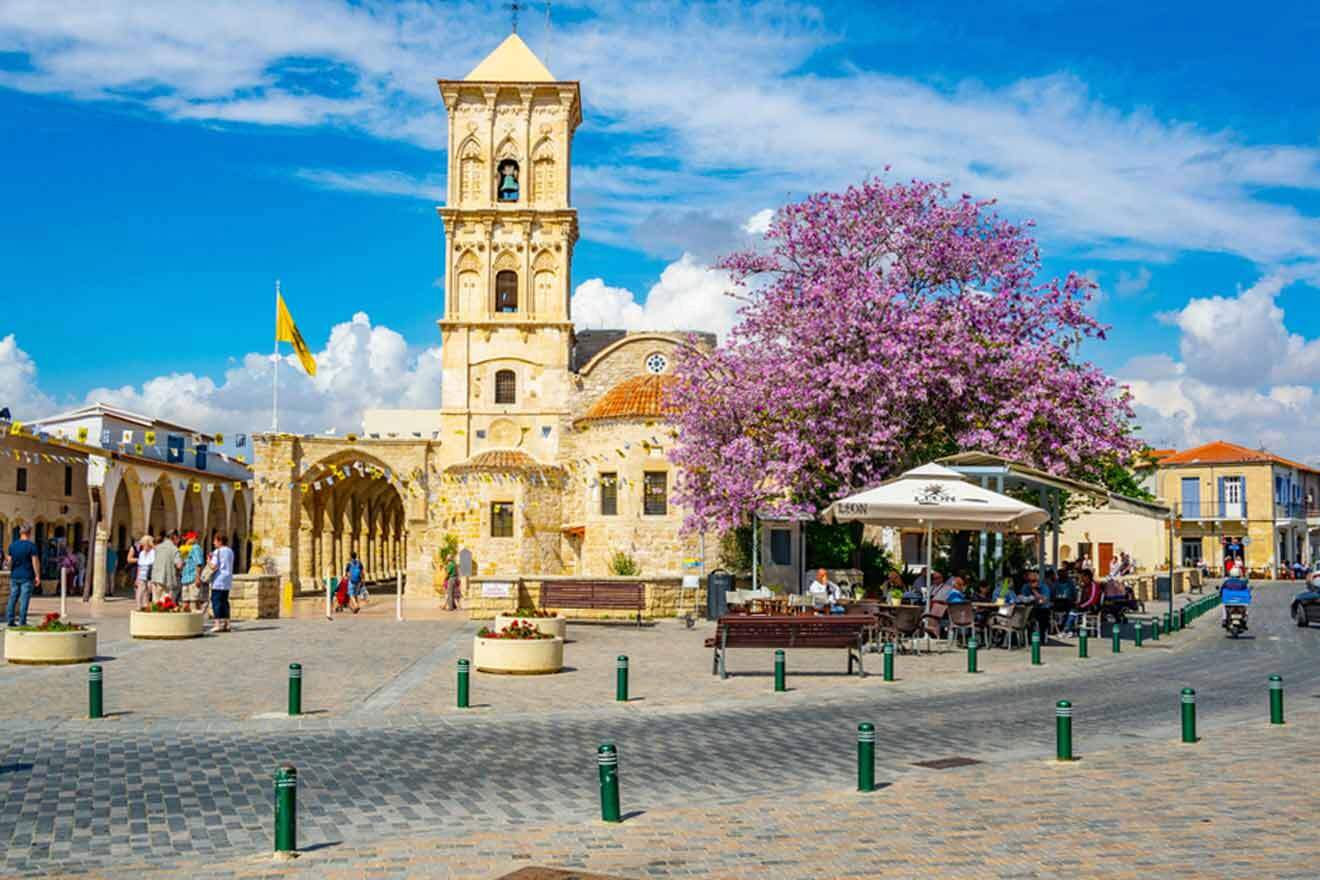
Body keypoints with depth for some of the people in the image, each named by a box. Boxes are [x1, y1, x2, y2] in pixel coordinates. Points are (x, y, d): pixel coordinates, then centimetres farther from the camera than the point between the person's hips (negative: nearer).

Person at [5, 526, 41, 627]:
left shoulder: (12, 545, 7)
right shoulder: (31, 546, -8)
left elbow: (10, 561, 12)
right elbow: (35, 562, -11)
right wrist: (37, 576, -8)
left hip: (14, 576, 5)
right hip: (27, 577, -5)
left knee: (12, 599, 11)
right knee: (24, 600, -4)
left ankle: (10, 621, 12)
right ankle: (22, 622, -4)